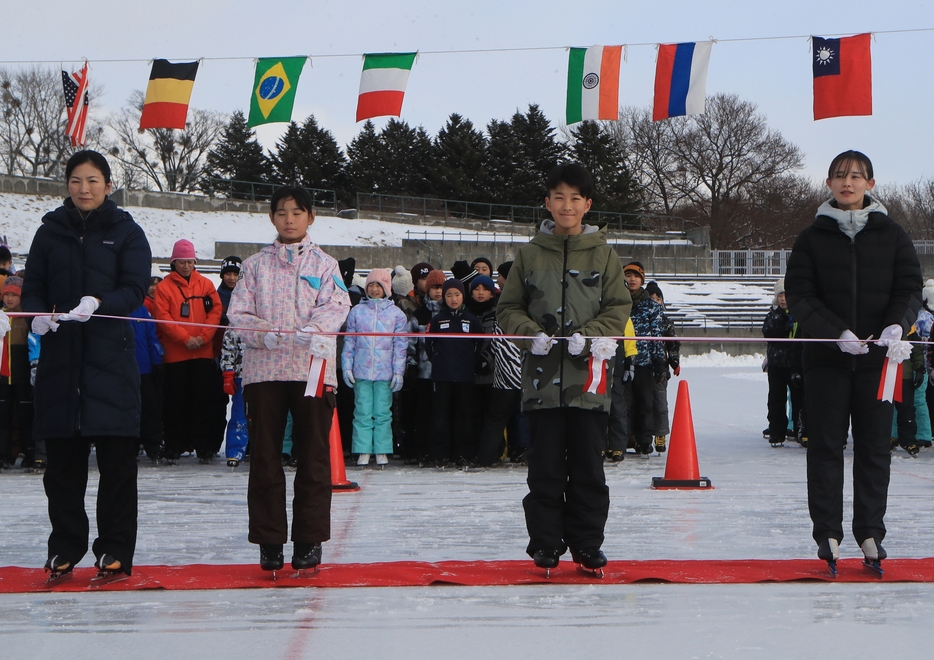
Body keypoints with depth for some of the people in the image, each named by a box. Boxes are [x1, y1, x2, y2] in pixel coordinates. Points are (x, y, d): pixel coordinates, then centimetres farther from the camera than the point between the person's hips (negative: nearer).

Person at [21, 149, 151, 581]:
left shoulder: (126, 233, 5)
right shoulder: (50, 232, 12)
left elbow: (136, 289, -4)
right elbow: (32, 288, 9)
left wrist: (97, 303, -22)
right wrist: (39, 314, -12)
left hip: (111, 355, -2)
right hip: (59, 355, 2)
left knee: (117, 459, -3)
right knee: (62, 460, 4)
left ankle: (115, 550, 5)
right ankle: (65, 546, 15)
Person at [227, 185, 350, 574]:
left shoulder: (324, 264, 10)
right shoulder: (256, 265, 13)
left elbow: (337, 305, -4)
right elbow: (238, 312, 5)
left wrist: (315, 329, -24)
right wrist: (262, 334, -15)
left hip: (312, 370, -1)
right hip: (262, 370, 1)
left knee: (313, 457, 0)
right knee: (265, 457, 2)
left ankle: (310, 540, 8)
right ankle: (269, 541, 10)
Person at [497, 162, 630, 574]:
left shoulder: (603, 254, 7)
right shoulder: (530, 253, 9)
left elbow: (619, 308, 5)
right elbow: (508, 307, 11)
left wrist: (588, 336, -10)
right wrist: (532, 333, -7)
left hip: (588, 374, 0)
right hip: (543, 374, 0)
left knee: (588, 465, 1)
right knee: (546, 466, 1)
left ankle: (587, 543, 12)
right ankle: (545, 543, 11)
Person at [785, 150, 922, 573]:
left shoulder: (891, 235, 8)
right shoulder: (813, 238, 7)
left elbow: (910, 288, 4)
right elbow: (799, 295, -1)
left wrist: (895, 326, -17)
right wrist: (837, 332, -15)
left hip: (878, 357, 0)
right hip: (826, 358, 0)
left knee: (874, 446, 3)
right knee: (825, 445, 0)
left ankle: (870, 532, 12)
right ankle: (827, 533, 7)